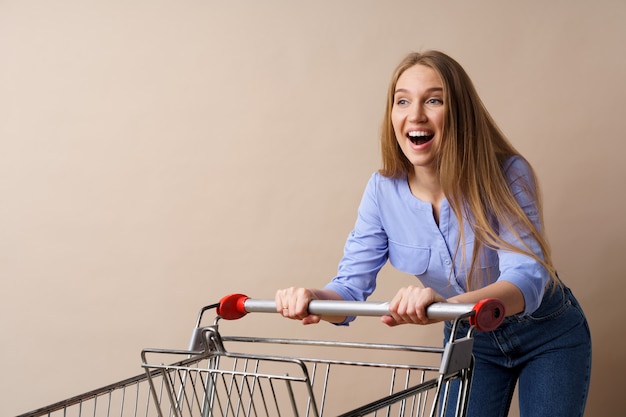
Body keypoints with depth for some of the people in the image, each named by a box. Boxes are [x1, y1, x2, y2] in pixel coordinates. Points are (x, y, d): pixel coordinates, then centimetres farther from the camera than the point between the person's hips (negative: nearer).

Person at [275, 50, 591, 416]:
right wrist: (314, 298, -41)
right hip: (470, 341, 3)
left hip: (549, 335, -3)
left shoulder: (507, 176, -27)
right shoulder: (383, 191, -15)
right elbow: (351, 285, -15)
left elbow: (527, 277, -38)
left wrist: (448, 303, -59)